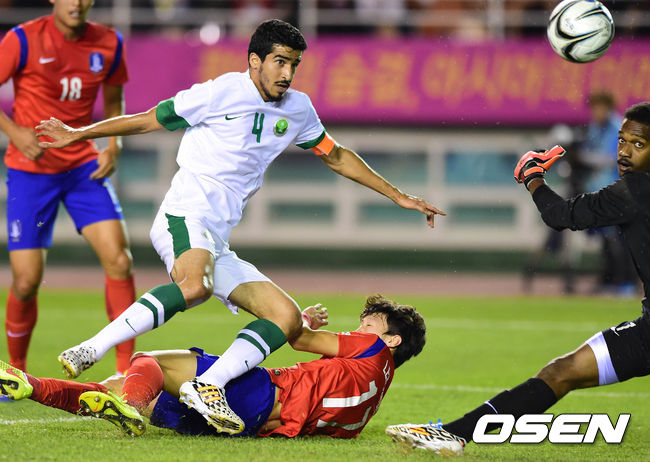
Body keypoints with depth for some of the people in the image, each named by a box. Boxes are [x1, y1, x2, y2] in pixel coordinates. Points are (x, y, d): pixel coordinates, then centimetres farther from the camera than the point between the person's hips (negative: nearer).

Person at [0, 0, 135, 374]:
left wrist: (114, 147, -1)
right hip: (31, 170, -3)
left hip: (84, 167, 3)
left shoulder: (109, 44, 0)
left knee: (119, 260, -13)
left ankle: (126, 369, -4)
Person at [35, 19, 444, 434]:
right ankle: (90, 351, -41)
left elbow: (336, 156, 29)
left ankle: (208, 385, -22)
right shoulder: (220, 93, -4)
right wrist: (79, 135, 5)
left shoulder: (297, 109, 15)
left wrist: (398, 197, 30)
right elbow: (147, 121, 5)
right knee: (194, 286, -39)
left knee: (288, 318, -8)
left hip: (217, 246, 8)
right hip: (185, 217, -8)